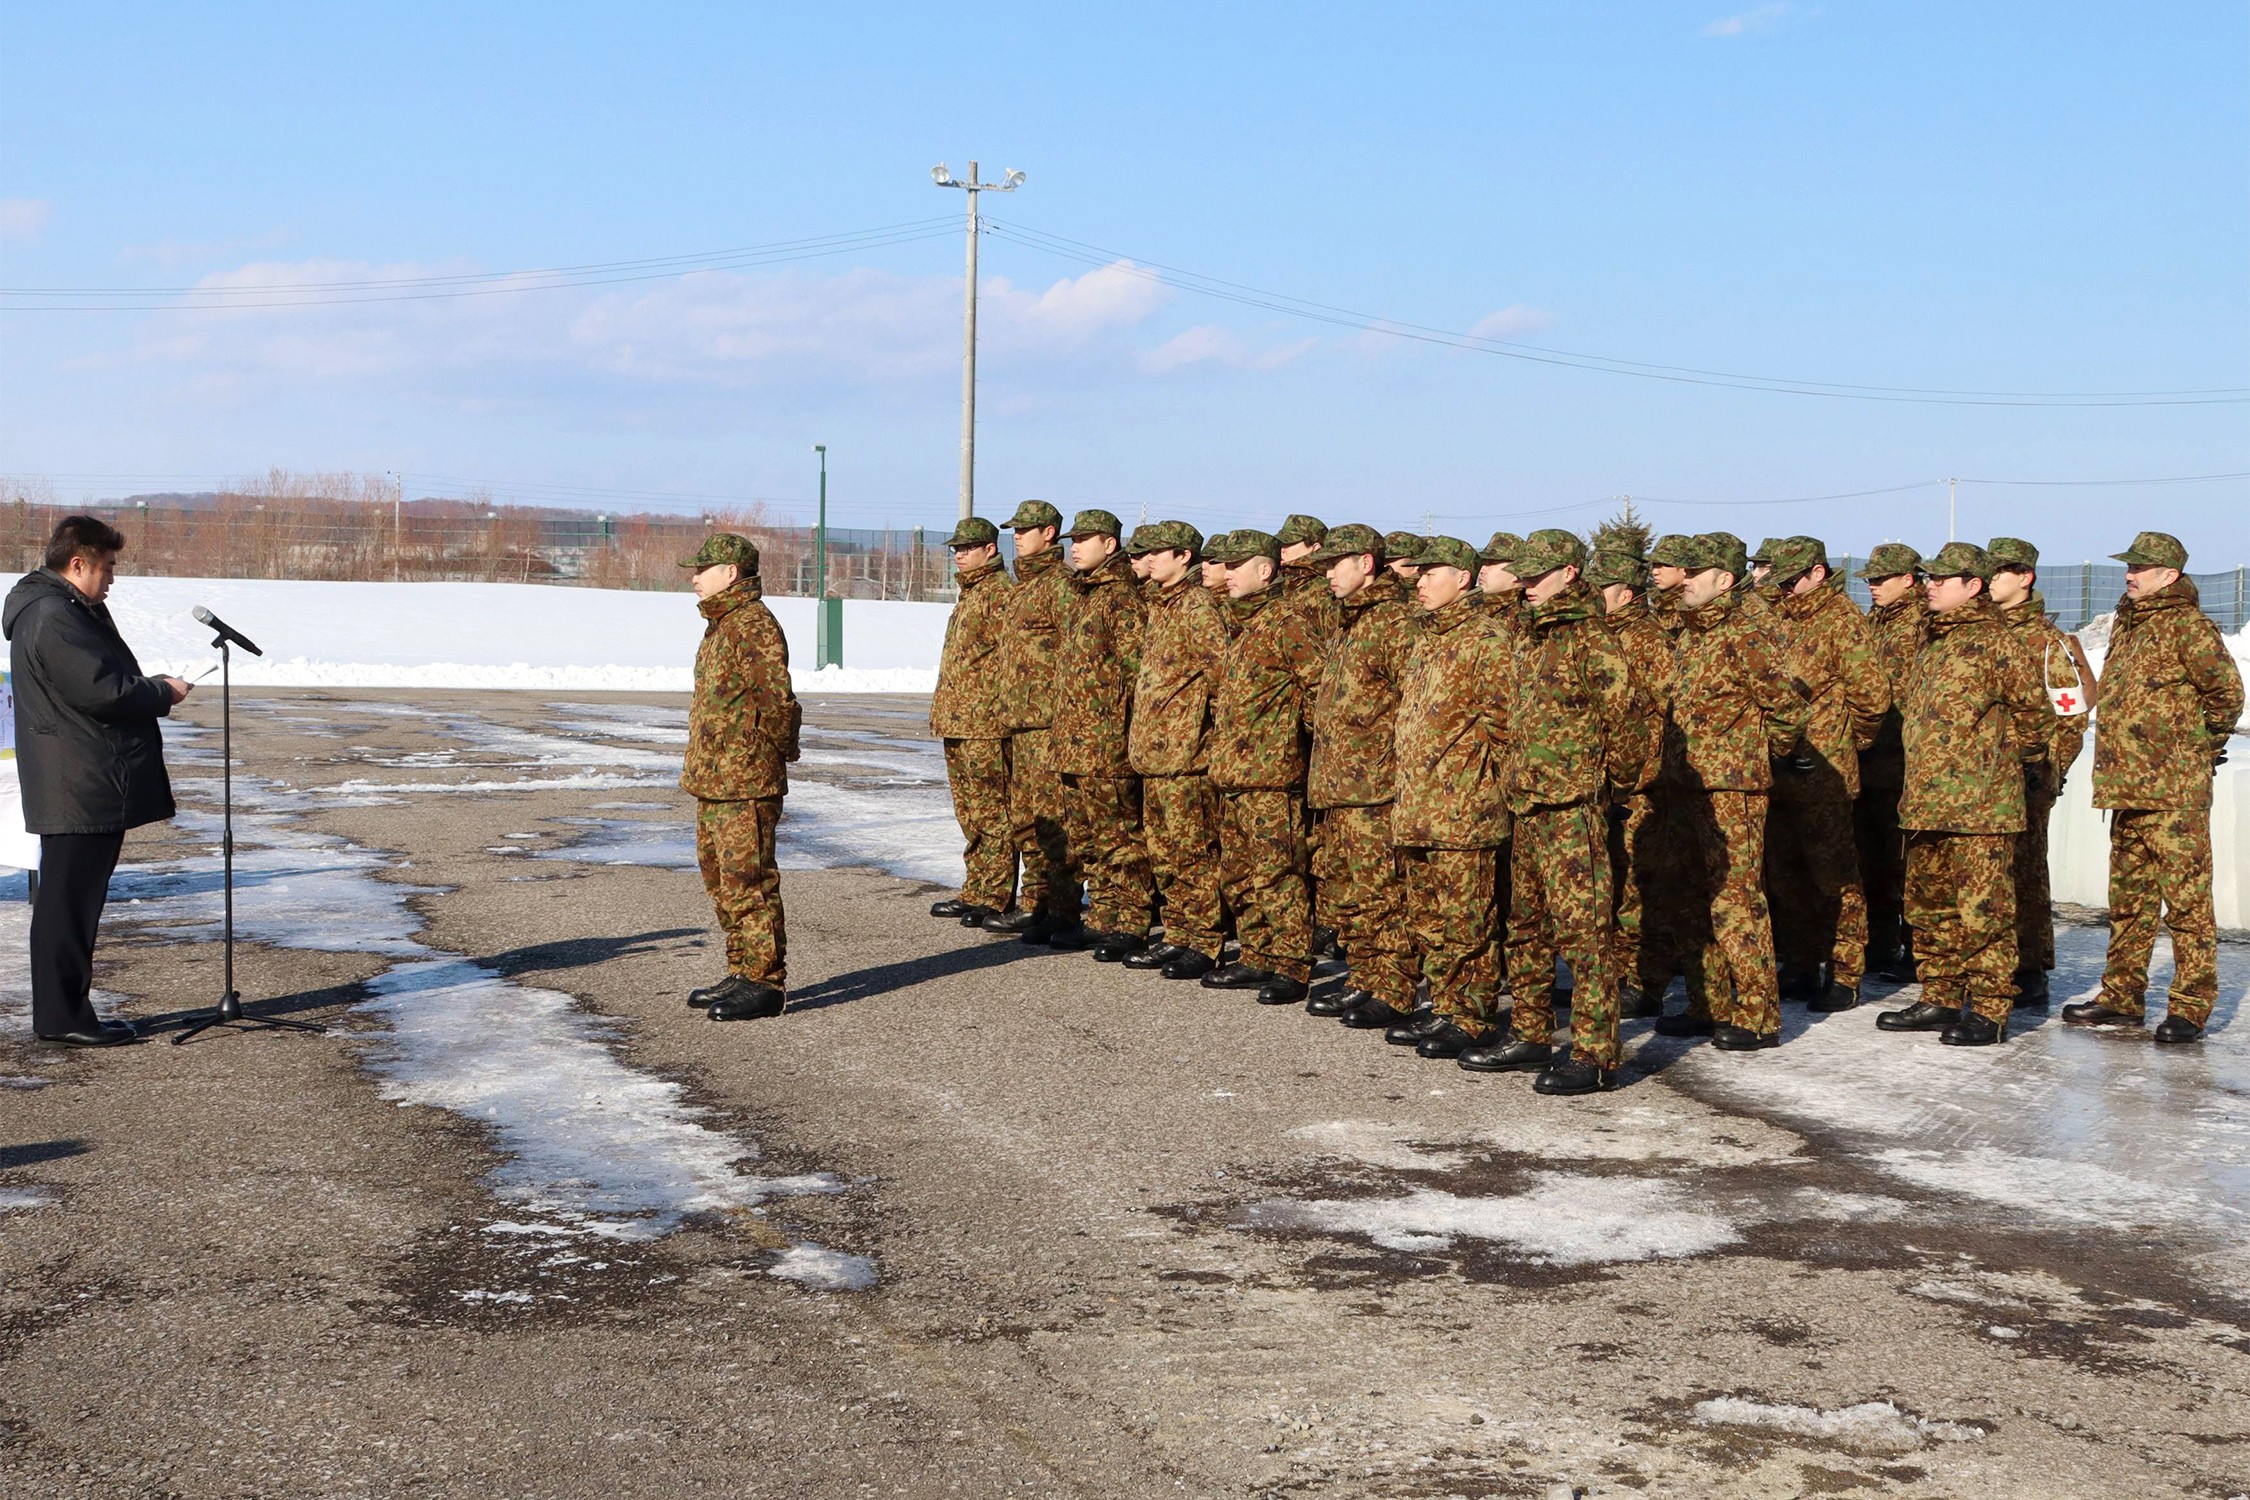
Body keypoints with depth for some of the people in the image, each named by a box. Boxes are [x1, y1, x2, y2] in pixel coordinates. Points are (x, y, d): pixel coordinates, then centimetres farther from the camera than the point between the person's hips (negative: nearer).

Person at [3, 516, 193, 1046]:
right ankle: (62, 1017, 0)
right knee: (69, 901, -5)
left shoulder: (73, 611, 19)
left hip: (89, 787, 11)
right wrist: (162, 693, -7)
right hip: (79, 789, -11)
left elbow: (105, 680, 23)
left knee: (75, 901, 14)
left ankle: (65, 1012, 20)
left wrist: (151, 689, 6)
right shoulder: (52, 618, -16)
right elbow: (101, 691, -21)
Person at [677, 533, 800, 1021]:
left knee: (748, 882, -7)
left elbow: (777, 701, -22)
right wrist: (700, 766, 18)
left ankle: (765, 984, -1)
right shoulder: (720, 625, 17)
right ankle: (742, 974, 25)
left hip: (746, 782, -11)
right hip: (713, 780, 11)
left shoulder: (754, 625, -16)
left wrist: (775, 750, -8)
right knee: (720, 878, 16)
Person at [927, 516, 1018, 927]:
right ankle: (975, 890, 20)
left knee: (992, 813, -6)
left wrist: (1001, 711, -21)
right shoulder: (967, 593, 20)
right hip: (956, 721, 10)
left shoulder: (1001, 593, -11)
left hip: (984, 724, -10)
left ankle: (995, 898, -4)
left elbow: (1010, 658, -17)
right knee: (969, 812, 14)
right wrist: (942, 709, 22)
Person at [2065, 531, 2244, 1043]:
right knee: (2128, 898, 14)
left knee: (2185, 897, -6)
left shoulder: (2187, 625, -9)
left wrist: (2204, 745, 1)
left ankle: (2191, 1007, -3)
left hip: (2175, 790, -9)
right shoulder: (2126, 624, 16)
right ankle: (2122, 997, 21)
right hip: (2125, 785, 9)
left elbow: (2226, 690, -12)